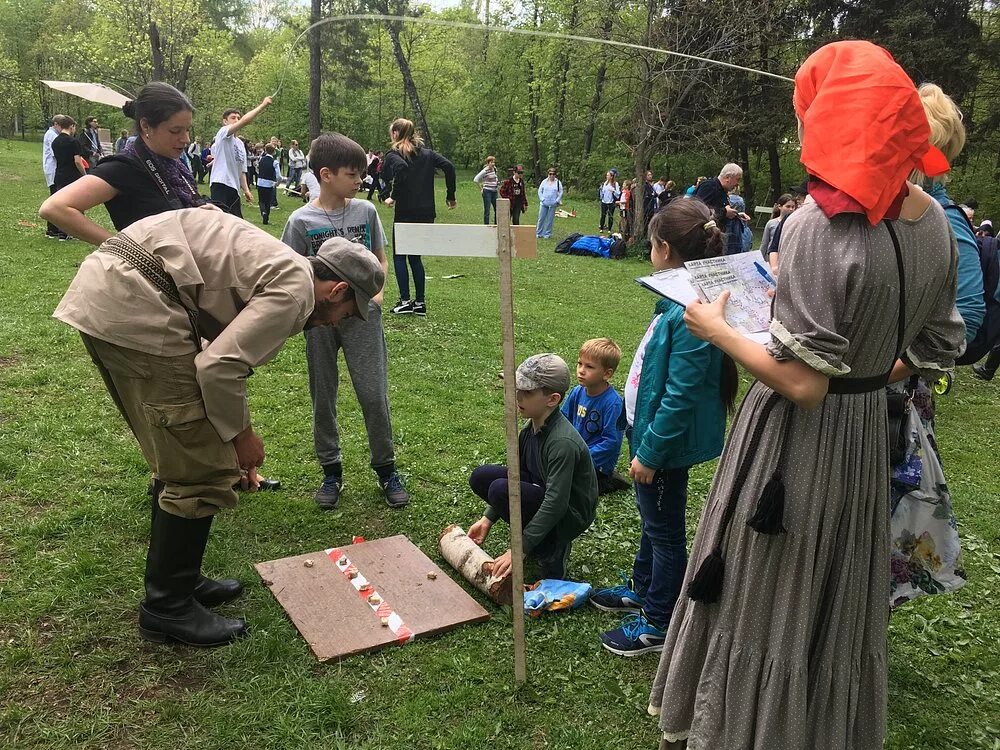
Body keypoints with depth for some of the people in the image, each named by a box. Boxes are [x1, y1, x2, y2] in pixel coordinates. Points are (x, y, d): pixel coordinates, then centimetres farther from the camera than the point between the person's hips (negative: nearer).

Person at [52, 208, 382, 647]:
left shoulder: (274, 268, 22)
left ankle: (175, 582, 33)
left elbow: (221, 356, 30)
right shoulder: (296, 288, -8)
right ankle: (167, 609, 13)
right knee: (202, 470, -1)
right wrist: (240, 436, 1)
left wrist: (234, 441, 36)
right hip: (133, 303, -11)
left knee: (179, 458, 20)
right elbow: (220, 366, -16)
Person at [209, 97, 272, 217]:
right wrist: (263, 105, -13)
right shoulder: (223, 132, -2)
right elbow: (245, 121, -18)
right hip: (221, 184, -9)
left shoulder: (240, 144, 23)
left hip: (234, 188, 9)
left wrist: (246, 190, 14)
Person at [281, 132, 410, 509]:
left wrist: (378, 291, -4)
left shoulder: (366, 211, 1)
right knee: (323, 398, 9)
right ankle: (331, 471, 25)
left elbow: (380, 259, 12)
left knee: (374, 395, 0)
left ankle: (386, 468, 17)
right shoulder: (302, 220, -6)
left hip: (362, 315, 1)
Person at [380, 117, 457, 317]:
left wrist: (393, 196, -20)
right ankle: (420, 302, 14)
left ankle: (405, 301, 3)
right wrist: (451, 196, 3)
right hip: (426, 213, 6)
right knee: (415, 257, 15)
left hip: (405, 212, -5)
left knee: (399, 257, 8)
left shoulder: (393, 155, -4)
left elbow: (401, 167, -28)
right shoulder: (427, 153, 12)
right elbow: (449, 166, -1)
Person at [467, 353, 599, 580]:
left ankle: (552, 551, -7)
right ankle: (542, 538, 7)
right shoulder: (532, 427, -3)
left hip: (571, 515, -9)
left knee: (501, 490, -27)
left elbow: (556, 504, -30)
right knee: (481, 477, -6)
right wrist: (488, 519, 6)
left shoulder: (562, 442, -30)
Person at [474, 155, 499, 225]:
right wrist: (481, 188, -8)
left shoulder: (494, 169, 8)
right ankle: (486, 225, 3)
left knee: (497, 209, 8)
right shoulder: (485, 171, -13)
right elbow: (475, 179, -15)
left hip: (494, 191, 7)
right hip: (487, 192, -7)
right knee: (487, 210, -3)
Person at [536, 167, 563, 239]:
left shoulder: (558, 183, 4)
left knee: (550, 220, 3)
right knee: (541, 218, 2)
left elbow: (561, 193, 6)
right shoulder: (544, 181, 6)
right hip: (543, 204, 1)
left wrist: (557, 201, -4)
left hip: (552, 204, -1)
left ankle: (547, 234, 11)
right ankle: (538, 233, 10)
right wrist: (542, 199, -4)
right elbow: (540, 191, 8)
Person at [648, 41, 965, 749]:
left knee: (764, 608, 12)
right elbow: (937, 349, 9)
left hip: (797, 444, -7)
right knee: (836, 608, 24)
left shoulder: (820, 223, -24)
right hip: (869, 437, 7)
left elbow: (803, 382, -26)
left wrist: (718, 330, -13)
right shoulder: (932, 219, 0)